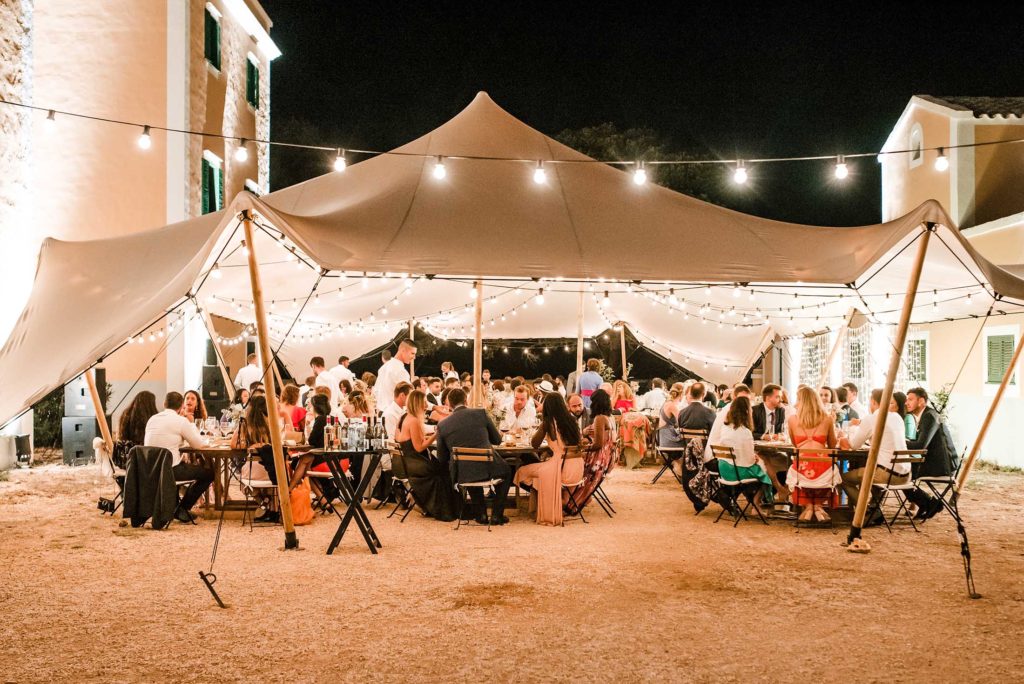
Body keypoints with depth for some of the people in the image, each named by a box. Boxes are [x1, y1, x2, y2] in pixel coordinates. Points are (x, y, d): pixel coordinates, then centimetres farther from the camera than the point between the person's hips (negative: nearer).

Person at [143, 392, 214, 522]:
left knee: (184, 465, 35)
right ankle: (183, 508, 11)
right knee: (209, 473, 8)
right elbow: (198, 444, -4)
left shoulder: (152, 419, 9)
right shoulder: (181, 420, -10)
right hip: (170, 470, -7)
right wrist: (192, 424, 7)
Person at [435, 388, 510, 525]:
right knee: (506, 470, 31)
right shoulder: (481, 413, -1)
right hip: (488, 469, -2)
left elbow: (442, 459, 6)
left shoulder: (442, 424, 1)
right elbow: (497, 440, 11)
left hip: (462, 475, 2)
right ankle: (497, 514, 26)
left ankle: (481, 513, 35)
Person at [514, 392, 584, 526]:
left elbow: (535, 445, 0)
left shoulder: (548, 423, -9)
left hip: (560, 468, -6)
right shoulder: (571, 421, 5)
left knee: (523, 472, 12)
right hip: (576, 469, 7)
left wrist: (540, 429, 16)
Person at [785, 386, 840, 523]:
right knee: (832, 473, 36)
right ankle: (818, 505, 24)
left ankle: (808, 506, 22)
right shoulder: (827, 419, 6)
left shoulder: (792, 420, 5)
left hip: (801, 468, 0)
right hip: (823, 469, 1)